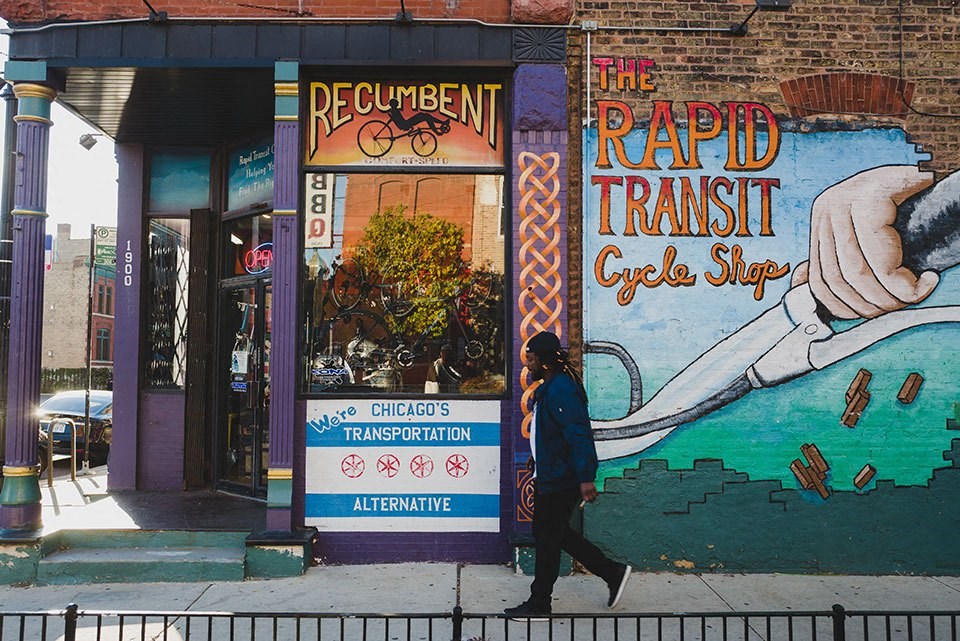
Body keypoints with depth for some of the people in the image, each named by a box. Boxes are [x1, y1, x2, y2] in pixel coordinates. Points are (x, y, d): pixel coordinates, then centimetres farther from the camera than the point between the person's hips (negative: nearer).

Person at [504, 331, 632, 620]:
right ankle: (612, 572, 26)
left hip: (560, 481, -11)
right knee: (556, 534, 17)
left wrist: (586, 478, -28)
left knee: (548, 538, 1)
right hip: (548, 477, 11)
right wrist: (537, 472, 26)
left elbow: (580, 435, -25)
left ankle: (538, 604, 16)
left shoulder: (561, 390, -20)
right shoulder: (548, 387, 13)